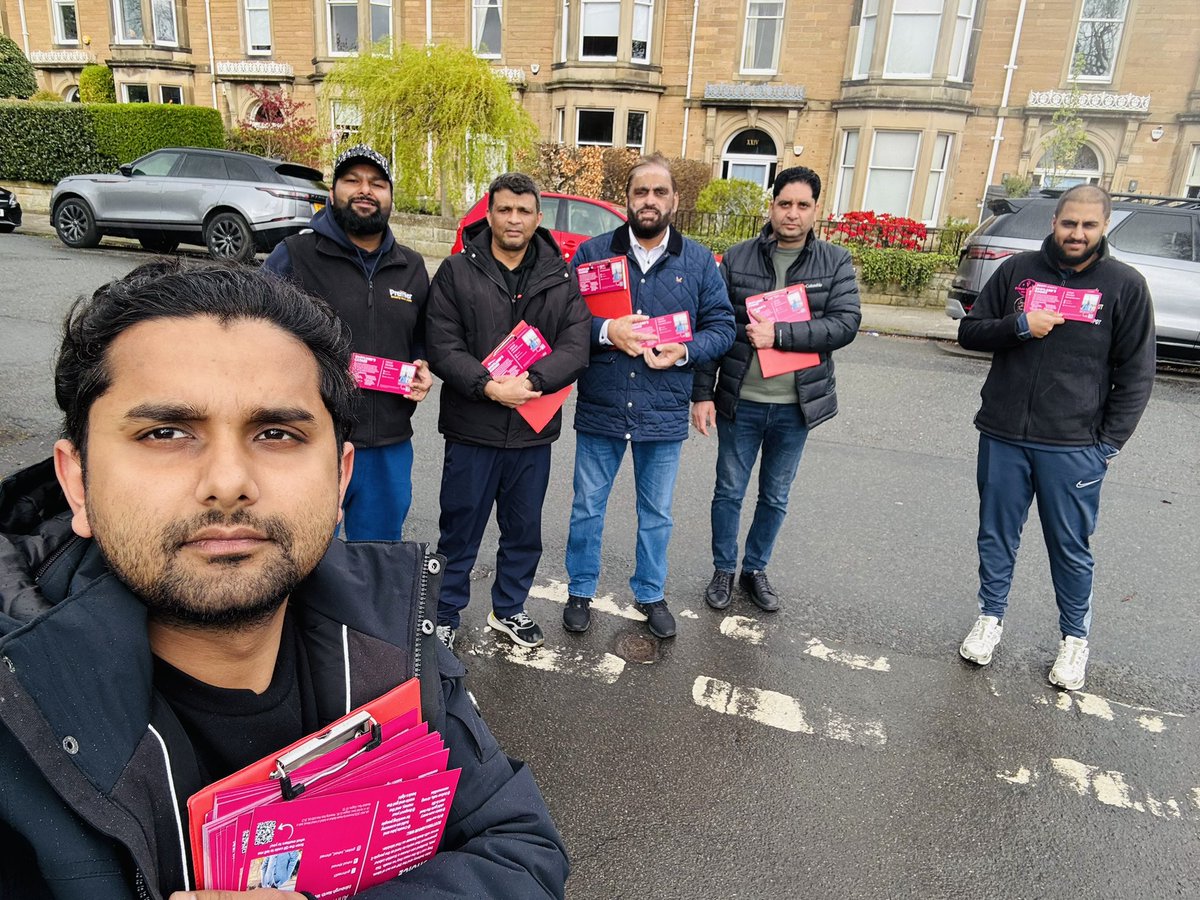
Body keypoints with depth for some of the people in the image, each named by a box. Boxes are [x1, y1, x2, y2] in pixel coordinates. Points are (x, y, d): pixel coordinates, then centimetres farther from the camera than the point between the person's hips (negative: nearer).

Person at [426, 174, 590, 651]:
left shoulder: (562, 277, 3)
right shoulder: (457, 272, -3)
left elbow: (575, 348, -6)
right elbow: (442, 347, -9)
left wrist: (529, 381, -21)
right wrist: (488, 387, -22)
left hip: (534, 432, 3)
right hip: (471, 430, -2)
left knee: (524, 532, 18)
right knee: (459, 534, 11)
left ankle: (509, 608, 39)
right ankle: (444, 616, 31)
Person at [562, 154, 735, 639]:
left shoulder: (698, 261, 2)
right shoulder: (592, 252, -1)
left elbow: (722, 326, 3)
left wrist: (685, 351, -15)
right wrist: (606, 330, -20)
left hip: (664, 413, 1)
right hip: (599, 409, -1)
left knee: (656, 513, 16)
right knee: (587, 508, 13)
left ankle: (651, 594, 36)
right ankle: (580, 592, 33)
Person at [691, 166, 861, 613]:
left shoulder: (835, 262, -1)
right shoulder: (738, 258, -2)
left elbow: (846, 324, -12)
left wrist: (779, 334, -21)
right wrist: (702, 393, -5)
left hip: (795, 406, 1)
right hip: (740, 401, -1)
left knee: (776, 497, 15)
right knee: (729, 492, 11)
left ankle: (756, 569, 35)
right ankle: (723, 570, 30)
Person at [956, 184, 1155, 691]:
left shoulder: (1125, 285, 0)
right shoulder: (1017, 270, 4)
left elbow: (1136, 374, 1)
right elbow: (969, 331, 6)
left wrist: (1109, 443, -5)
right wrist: (1017, 325, -13)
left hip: (1074, 447, -1)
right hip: (1003, 437, 2)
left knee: (1071, 548, 8)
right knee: (997, 535, 12)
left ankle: (1075, 636, 27)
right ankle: (991, 616, 31)